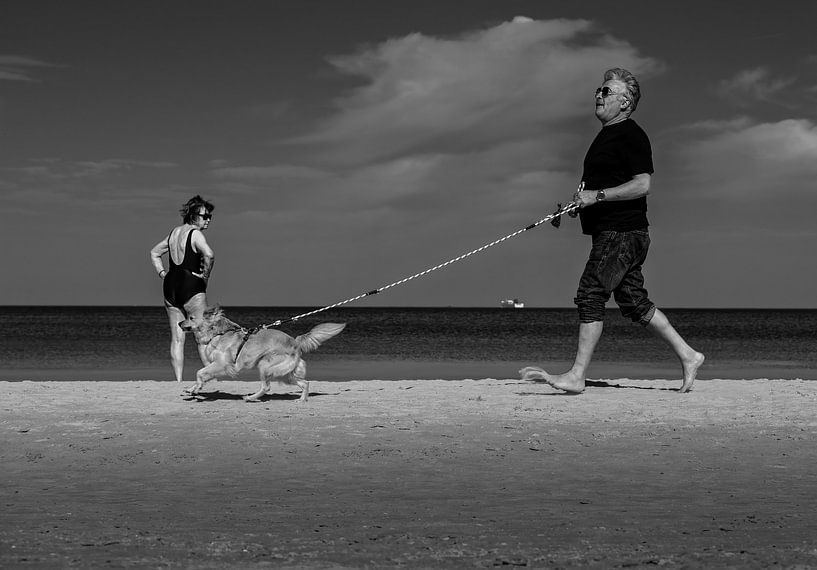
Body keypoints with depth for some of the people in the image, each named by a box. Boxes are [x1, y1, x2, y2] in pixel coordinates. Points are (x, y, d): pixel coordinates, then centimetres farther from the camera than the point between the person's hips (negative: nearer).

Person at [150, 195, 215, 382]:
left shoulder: (174, 232, 16)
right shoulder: (195, 234, -10)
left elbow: (154, 252, 28)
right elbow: (209, 255, -28)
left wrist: (163, 274, 18)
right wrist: (205, 276, -13)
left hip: (170, 286, 8)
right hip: (191, 287, -8)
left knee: (176, 339, 7)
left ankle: (178, 380, 5)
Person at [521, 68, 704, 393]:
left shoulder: (630, 135, -10)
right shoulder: (607, 135, 21)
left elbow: (642, 185, -19)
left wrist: (597, 195, -20)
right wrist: (583, 200, 13)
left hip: (622, 231, -10)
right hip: (610, 231, 10)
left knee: (590, 296, -12)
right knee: (633, 302, 10)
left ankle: (577, 376, -11)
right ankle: (687, 355, 17)